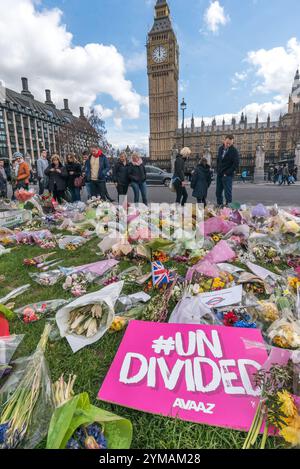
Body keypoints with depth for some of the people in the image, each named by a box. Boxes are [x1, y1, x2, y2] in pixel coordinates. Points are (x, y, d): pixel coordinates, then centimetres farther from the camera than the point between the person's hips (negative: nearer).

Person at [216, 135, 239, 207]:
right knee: (218, 192, 10)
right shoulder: (221, 148, 11)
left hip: (227, 175, -6)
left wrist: (227, 173, -14)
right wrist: (218, 170, 12)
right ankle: (219, 205, 21)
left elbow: (236, 164, -13)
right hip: (219, 174, 6)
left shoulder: (234, 151, -8)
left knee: (228, 192, -7)